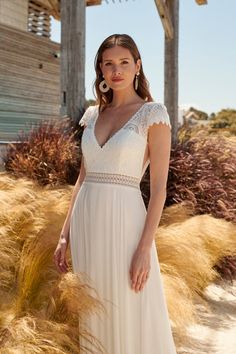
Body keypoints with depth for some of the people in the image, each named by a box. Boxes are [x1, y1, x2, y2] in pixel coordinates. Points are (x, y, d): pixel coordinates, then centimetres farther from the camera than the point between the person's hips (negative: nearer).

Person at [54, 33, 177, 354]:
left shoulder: (153, 113, -4)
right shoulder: (93, 115, 11)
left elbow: (159, 187, -9)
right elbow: (83, 178, 13)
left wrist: (145, 248, -15)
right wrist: (65, 234, 10)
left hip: (124, 222, -5)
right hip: (87, 223, 5)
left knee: (129, 317, 5)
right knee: (91, 316, 15)